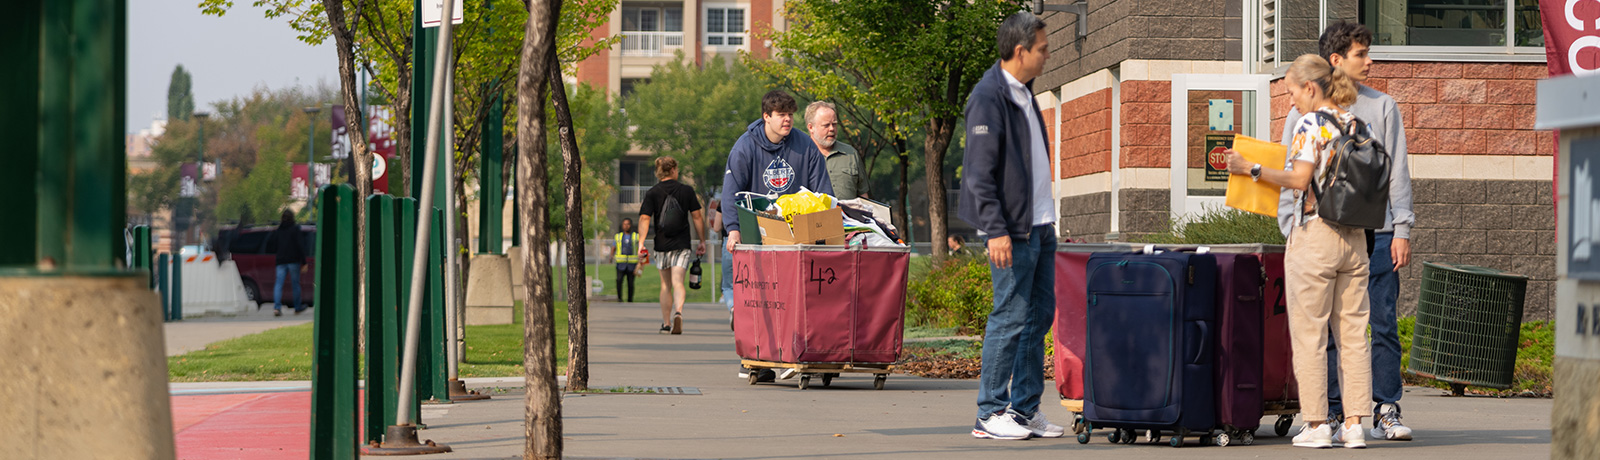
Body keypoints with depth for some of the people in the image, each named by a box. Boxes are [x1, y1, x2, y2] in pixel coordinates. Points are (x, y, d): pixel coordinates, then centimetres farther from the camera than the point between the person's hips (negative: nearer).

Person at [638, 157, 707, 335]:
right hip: (682, 245, -1)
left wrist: (641, 242, -12)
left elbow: (644, 218, -9)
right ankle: (678, 311, -34)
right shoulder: (687, 190, 1)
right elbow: (697, 217, 3)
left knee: (665, 285, 14)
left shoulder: (652, 193, 0)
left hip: (661, 245, 1)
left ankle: (666, 323, 16)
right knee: (678, 282, -7)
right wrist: (702, 241, 10)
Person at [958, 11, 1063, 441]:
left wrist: (1046, 220, 19)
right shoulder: (988, 98, -14)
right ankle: (990, 414, 1)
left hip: (1040, 226, 9)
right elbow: (980, 173, -17)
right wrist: (995, 230, -22)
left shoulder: (1023, 93, 15)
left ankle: (1025, 409, 16)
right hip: (1013, 230, -9)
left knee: (1040, 313, 10)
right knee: (1010, 318, -6)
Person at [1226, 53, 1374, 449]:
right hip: (1354, 237, 6)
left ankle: (1316, 424, 0)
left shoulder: (1311, 125, -10)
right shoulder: (1357, 125, 9)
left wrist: (1250, 169, -10)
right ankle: (1353, 424, 5)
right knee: (1353, 332, 7)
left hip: (1313, 235, -6)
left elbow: (1298, 179, -18)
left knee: (1309, 333, 0)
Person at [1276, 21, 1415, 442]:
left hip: (1377, 233, 1)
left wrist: (1402, 230, 1)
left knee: (1383, 323, -3)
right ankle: (1329, 411, 5)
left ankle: (1387, 410, 1)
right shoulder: (1304, 111, 7)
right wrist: (1294, 235, -3)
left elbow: (1397, 171, 9)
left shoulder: (1382, 107, 10)